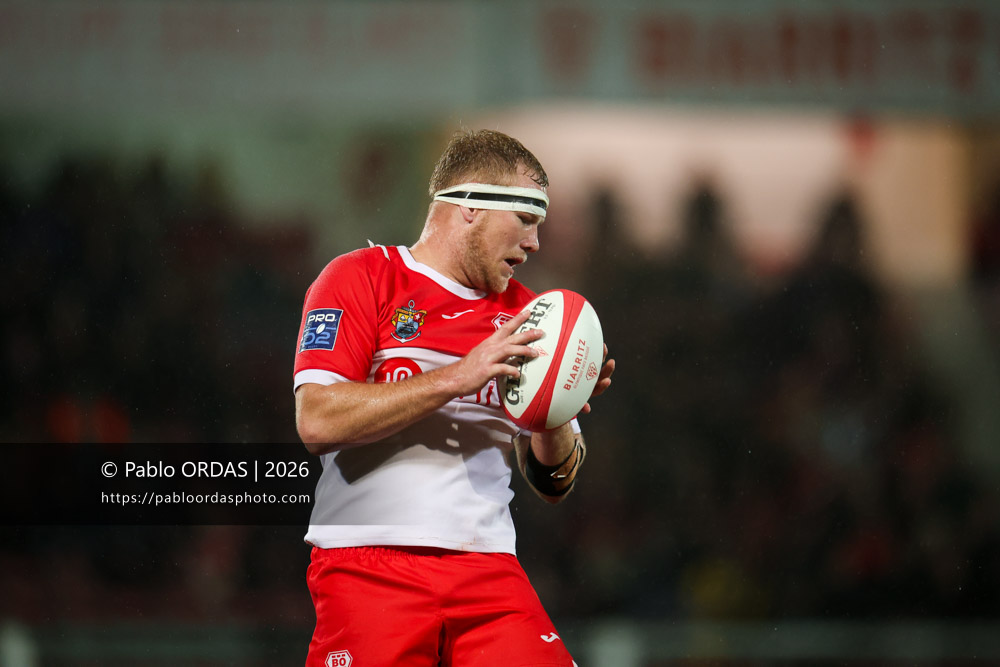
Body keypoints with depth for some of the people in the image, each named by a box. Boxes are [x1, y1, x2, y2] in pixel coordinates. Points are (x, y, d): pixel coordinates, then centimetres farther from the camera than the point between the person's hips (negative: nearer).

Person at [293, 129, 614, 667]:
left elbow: (553, 485, 19)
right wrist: (457, 377, -15)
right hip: (368, 565, -4)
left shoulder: (522, 314, 19)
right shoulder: (359, 278, 3)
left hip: (489, 570, 4)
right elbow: (317, 421, -13)